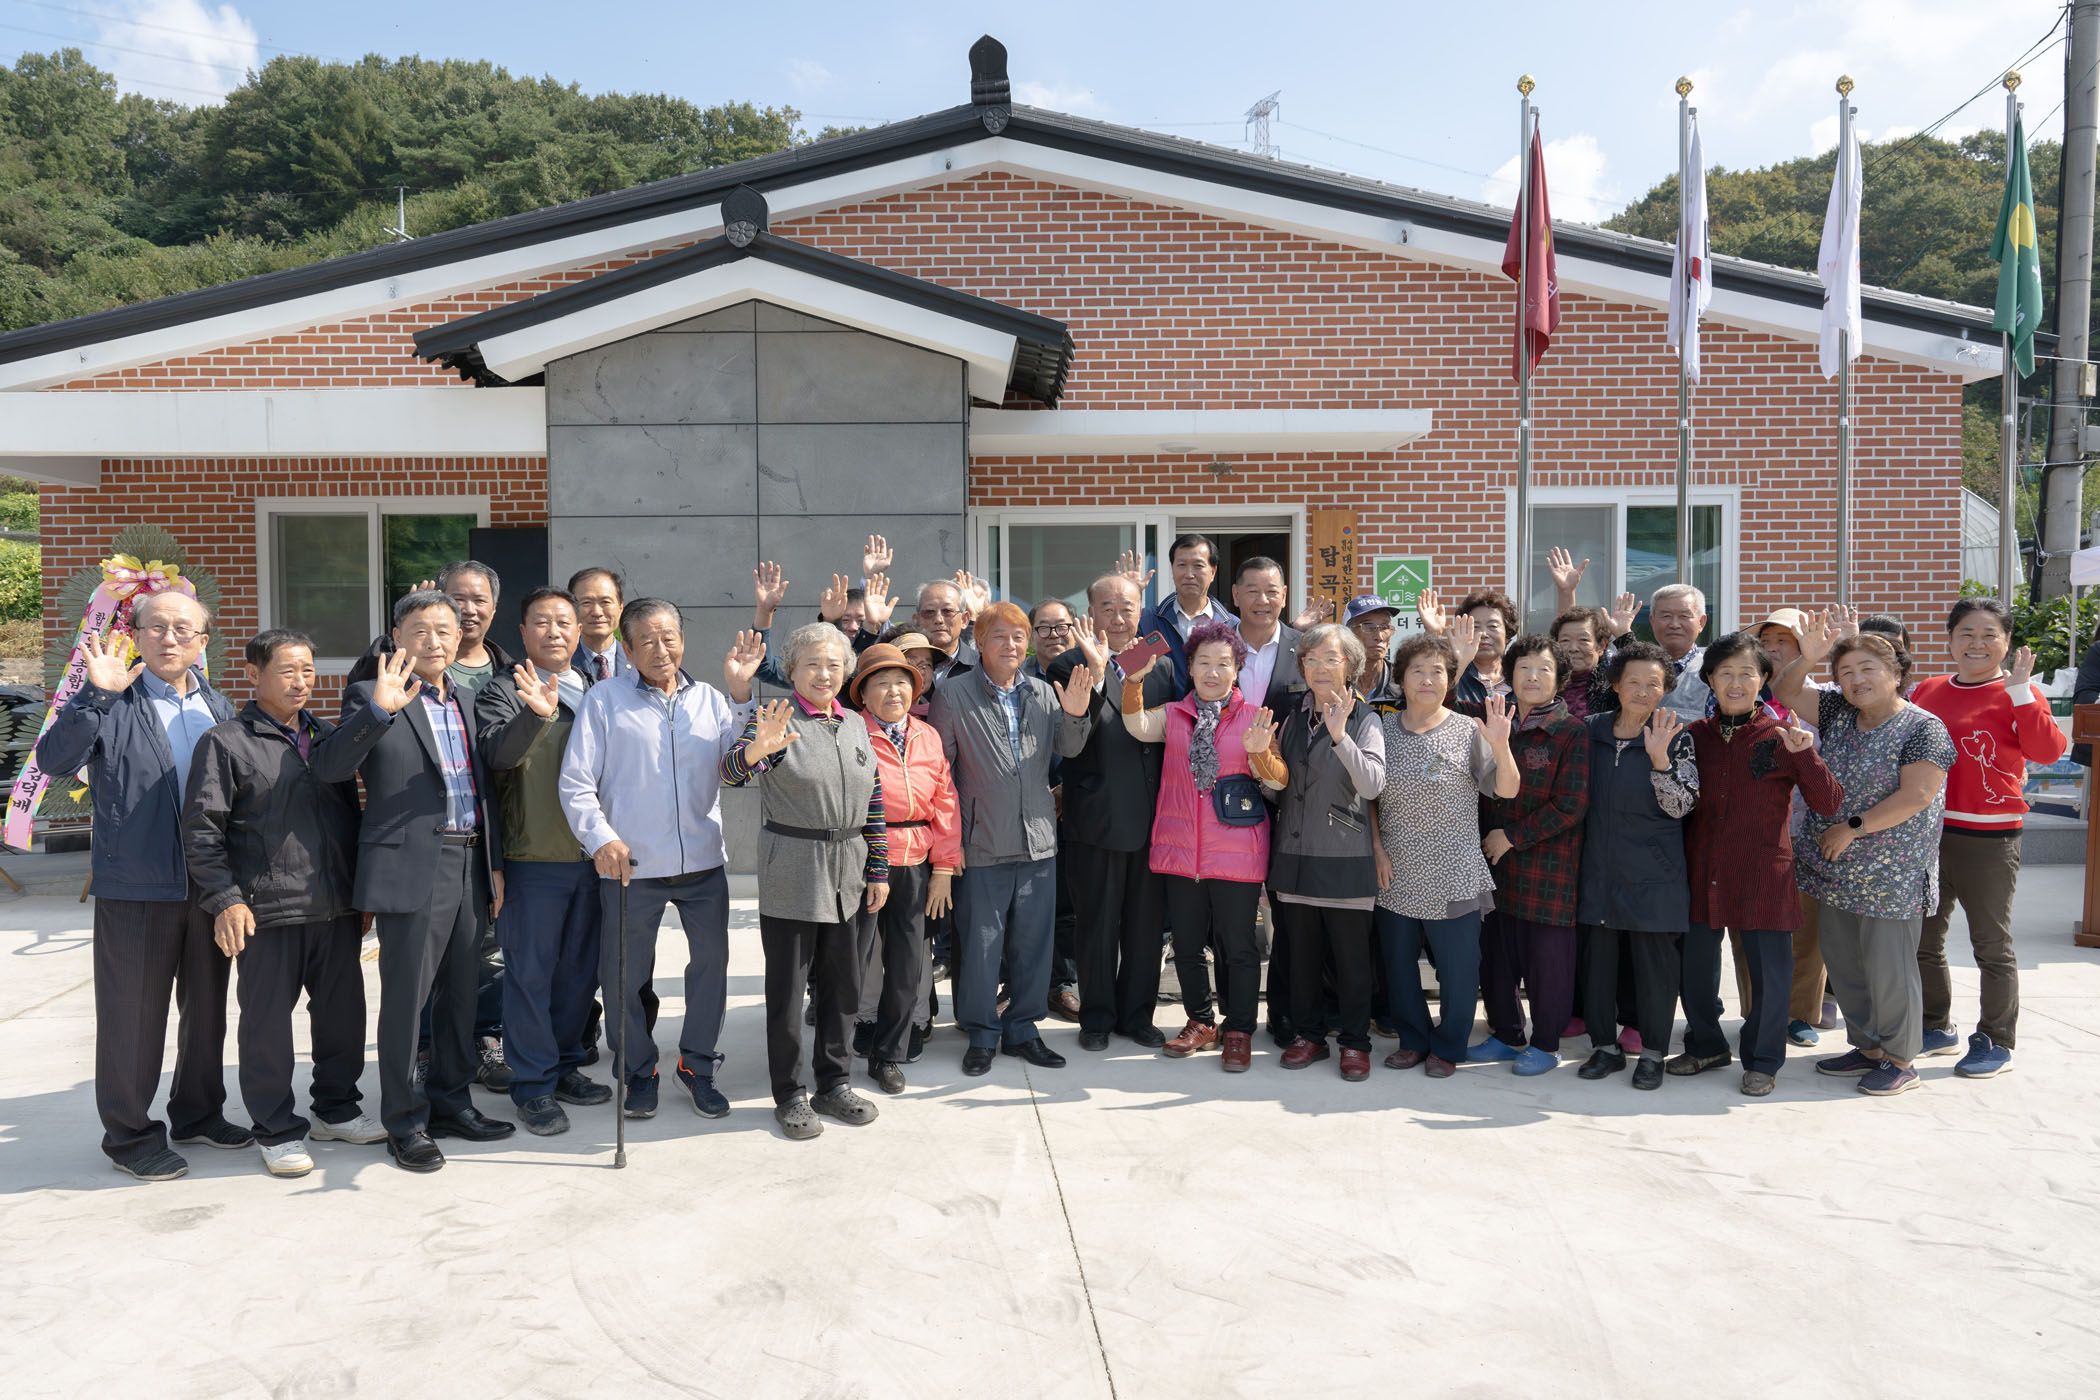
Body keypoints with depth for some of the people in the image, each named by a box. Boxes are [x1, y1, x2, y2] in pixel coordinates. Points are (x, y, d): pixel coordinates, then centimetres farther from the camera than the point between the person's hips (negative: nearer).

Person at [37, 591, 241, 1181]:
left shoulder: (218, 707, 10)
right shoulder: (112, 701, -6)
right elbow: (53, 759, -21)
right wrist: (96, 694, -32)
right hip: (136, 888, -5)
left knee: (207, 1005, 16)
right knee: (133, 1014, 5)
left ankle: (199, 1112, 33)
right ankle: (130, 1133, 19)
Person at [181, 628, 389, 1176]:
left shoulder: (328, 737, 15)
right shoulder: (226, 742, -2)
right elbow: (201, 827, -6)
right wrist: (225, 898, -13)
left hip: (336, 906, 6)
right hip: (268, 910, -5)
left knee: (343, 1008, 12)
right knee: (269, 1020, 3)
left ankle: (336, 1110, 28)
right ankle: (277, 1130, 16)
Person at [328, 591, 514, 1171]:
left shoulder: (468, 701, 16)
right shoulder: (371, 697, -3)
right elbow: (329, 769, -16)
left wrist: (494, 864, 15)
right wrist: (379, 709, -29)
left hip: (468, 868, 6)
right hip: (411, 872, -6)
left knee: (460, 996, 14)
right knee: (405, 998, 1)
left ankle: (451, 1101, 28)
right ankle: (405, 1123, 13)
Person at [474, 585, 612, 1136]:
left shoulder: (598, 692, 14)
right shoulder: (504, 692, -3)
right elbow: (496, 753, -22)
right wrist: (536, 714, -38)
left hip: (592, 856, 5)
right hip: (533, 859, -5)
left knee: (580, 968, 13)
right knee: (530, 972, 1)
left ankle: (564, 1065, 28)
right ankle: (534, 1086, 11)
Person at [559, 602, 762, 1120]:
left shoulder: (708, 698, 9)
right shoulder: (604, 699, -1)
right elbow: (575, 784, -4)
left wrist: (740, 693, -8)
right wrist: (601, 838, -18)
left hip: (703, 862, 3)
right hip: (631, 865, -2)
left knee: (712, 964, 10)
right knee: (624, 975, 8)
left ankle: (698, 1064, 30)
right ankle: (639, 1070, 29)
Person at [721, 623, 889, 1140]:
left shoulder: (855, 724, 10)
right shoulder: (773, 718, -6)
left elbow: (874, 802, 13)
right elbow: (731, 773, -22)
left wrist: (878, 871, 10)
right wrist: (756, 749, -44)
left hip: (847, 873, 5)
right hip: (791, 874, -5)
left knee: (842, 985, 12)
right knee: (787, 988, 4)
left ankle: (835, 1085, 27)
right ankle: (790, 1096, 17)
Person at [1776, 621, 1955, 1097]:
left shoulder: (1924, 728, -10)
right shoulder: (1838, 713, 9)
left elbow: (1916, 796, -18)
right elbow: (1784, 694, 12)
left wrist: (1852, 827, -16)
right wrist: (1807, 658, -6)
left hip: (1890, 876, -7)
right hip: (1835, 870, 7)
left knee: (1887, 966, -1)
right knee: (1843, 963, 13)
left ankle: (1900, 1060, 13)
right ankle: (1868, 1048, 27)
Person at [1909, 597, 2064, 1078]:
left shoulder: (2018, 695, -5)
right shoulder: (1928, 691, 10)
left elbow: (2048, 750, -22)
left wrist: (2020, 690, -23)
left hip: (1988, 839, -6)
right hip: (1926, 831, 6)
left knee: (1992, 945, 3)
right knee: (1922, 939, 15)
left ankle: (1996, 1042, 17)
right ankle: (1936, 1028, 31)